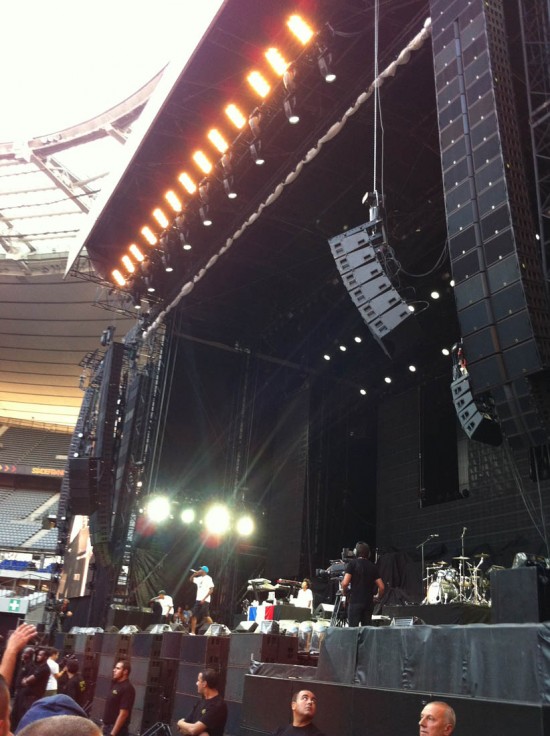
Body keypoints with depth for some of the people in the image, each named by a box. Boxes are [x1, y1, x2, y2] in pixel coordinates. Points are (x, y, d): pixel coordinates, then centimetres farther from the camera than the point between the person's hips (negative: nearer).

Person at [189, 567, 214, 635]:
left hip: (205, 601, -8)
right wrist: (195, 574, 9)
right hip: (198, 600, 8)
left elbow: (211, 590, -14)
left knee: (206, 616, -13)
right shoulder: (199, 578, 15)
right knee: (193, 615, 5)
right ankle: (193, 632, 9)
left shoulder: (208, 578, -8)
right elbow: (191, 579, 27)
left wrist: (204, 598, -20)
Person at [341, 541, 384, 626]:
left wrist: (344, 592, 5)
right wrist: (378, 597, 22)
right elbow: (381, 587, 4)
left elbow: (345, 583, -15)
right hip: (369, 603, 4)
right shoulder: (373, 566, 9)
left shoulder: (352, 564, -4)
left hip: (355, 602, -4)